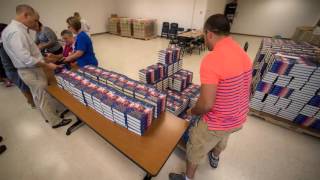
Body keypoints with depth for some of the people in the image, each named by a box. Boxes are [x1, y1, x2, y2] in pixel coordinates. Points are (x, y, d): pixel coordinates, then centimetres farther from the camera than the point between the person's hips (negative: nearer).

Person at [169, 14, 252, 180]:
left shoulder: (211, 60, -30)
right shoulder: (243, 54, -2)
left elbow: (206, 104, -31)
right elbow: (241, 88, 8)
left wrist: (192, 111, -9)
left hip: (218, 122, -8)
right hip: (239, 118, 8)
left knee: (195, 149, 19)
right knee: (221, 140, 37)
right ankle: (215, 158, 68)